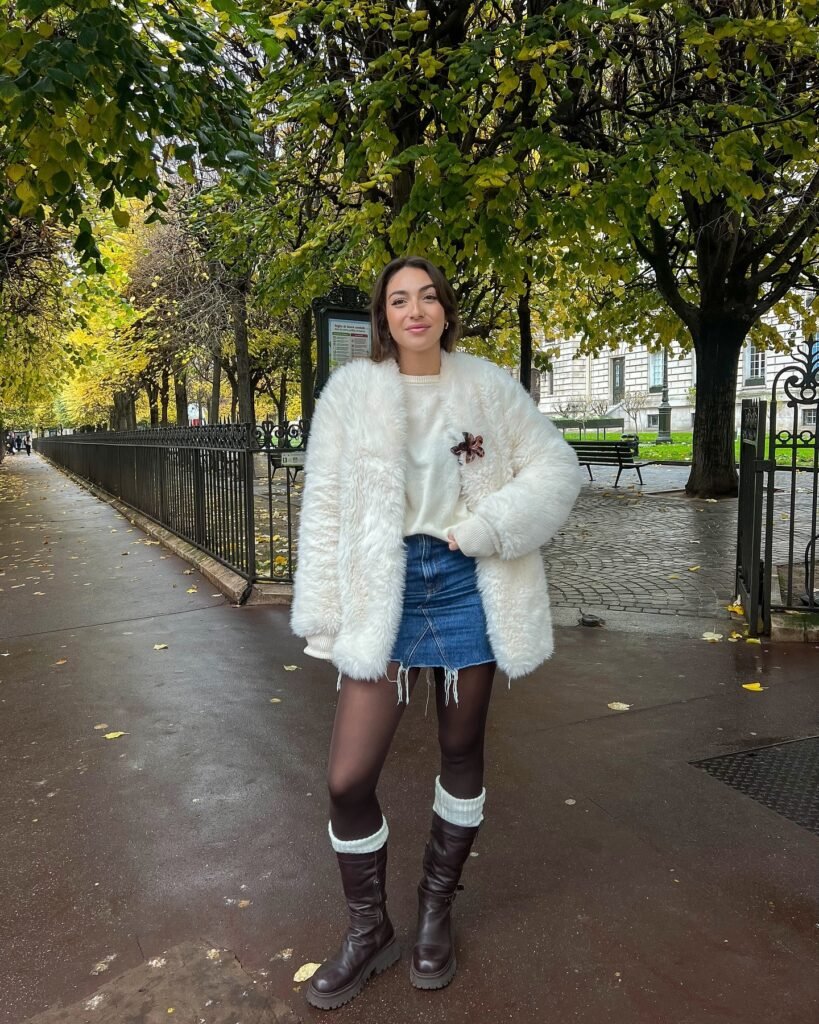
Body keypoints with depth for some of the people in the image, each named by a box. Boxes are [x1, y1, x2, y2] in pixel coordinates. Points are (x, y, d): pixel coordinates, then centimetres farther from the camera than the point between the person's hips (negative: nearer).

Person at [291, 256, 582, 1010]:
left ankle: (436, 913, 39)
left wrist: (486, 528, -14)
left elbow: (557, 470, 1)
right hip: (385, 594, 0)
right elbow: (324, 507, -1)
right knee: (348, 779, -1)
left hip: (467, 589, 1)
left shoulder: (489, 389, 0)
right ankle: (369, 931, 26)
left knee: (462, 756, 15)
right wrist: (326, 617, -3)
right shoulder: (351, 391, -2)